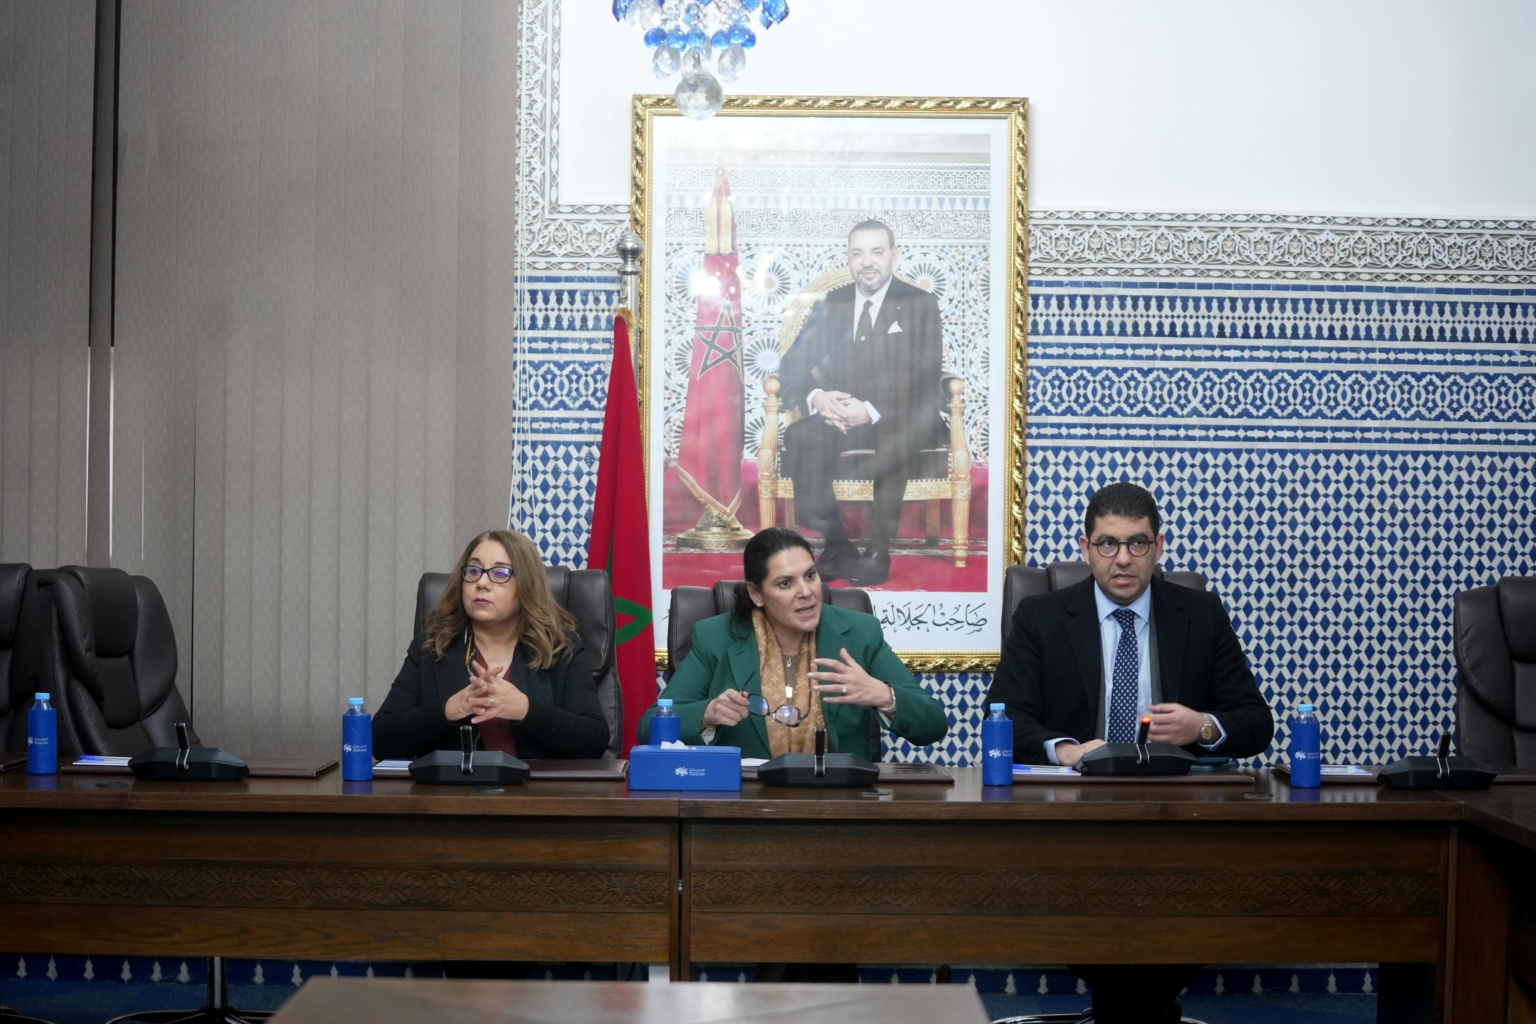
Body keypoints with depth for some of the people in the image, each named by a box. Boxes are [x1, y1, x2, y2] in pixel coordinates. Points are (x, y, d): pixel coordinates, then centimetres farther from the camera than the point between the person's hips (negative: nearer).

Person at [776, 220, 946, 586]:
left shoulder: (920, 305, 3)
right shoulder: (831, 304, 12)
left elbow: (926, 378, -8)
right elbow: (793, 364, 7)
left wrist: (872, 411, -24)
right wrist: (816, 398, -18)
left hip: (900, 416, -3)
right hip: (839, 414, 3)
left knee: (895, 443, -39)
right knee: (800, 436, -30)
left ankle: (878, 553, -28)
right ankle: (835, 548, -26)